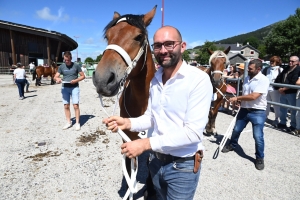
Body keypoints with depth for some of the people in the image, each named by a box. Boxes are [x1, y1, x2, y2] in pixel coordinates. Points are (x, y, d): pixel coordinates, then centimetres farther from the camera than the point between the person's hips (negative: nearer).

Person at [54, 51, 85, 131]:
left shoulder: (76, 65, -3)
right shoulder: (61, 66, 4)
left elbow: (83, 76, 0)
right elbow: (55, 77, 4)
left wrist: (76, 80, -17)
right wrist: (57, 79, -20)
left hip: (74, 87, -3)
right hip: (65, 88, 3)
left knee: (76, 105, -6)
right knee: (66, 106, 7)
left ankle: (77, 123, 5)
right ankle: (68, 122, 19)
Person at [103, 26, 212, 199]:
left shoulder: (199, 79, -20)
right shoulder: (155, 79, 1)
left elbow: (193, 131, -26)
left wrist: (146, 143, -28)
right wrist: (128, 123, -12)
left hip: (183, 166, -6)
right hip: (156, 160, 6)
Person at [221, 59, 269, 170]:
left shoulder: (263, 80, -17)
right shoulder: (247, 78, 5)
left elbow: (253, 96, -26)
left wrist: (237, 98, -17)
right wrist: (239, 101, 3)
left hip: (257, 112, -7)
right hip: (244, 109, 7)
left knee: (258, 136, -4)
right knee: (236, 130, 18)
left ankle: (260, 158, 17)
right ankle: (232, 145, 43)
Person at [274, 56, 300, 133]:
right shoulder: (286, 69, 14)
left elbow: (293, 83, -19)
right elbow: (278, 78, 11)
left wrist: (283, 89, -14)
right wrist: (279, 88, -2)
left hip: (292, 93, -7)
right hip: (283, 93, 7)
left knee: (293, 110, 3)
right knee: (282, 109, 15)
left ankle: (293, 125, 14)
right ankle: (282, 123, 29)